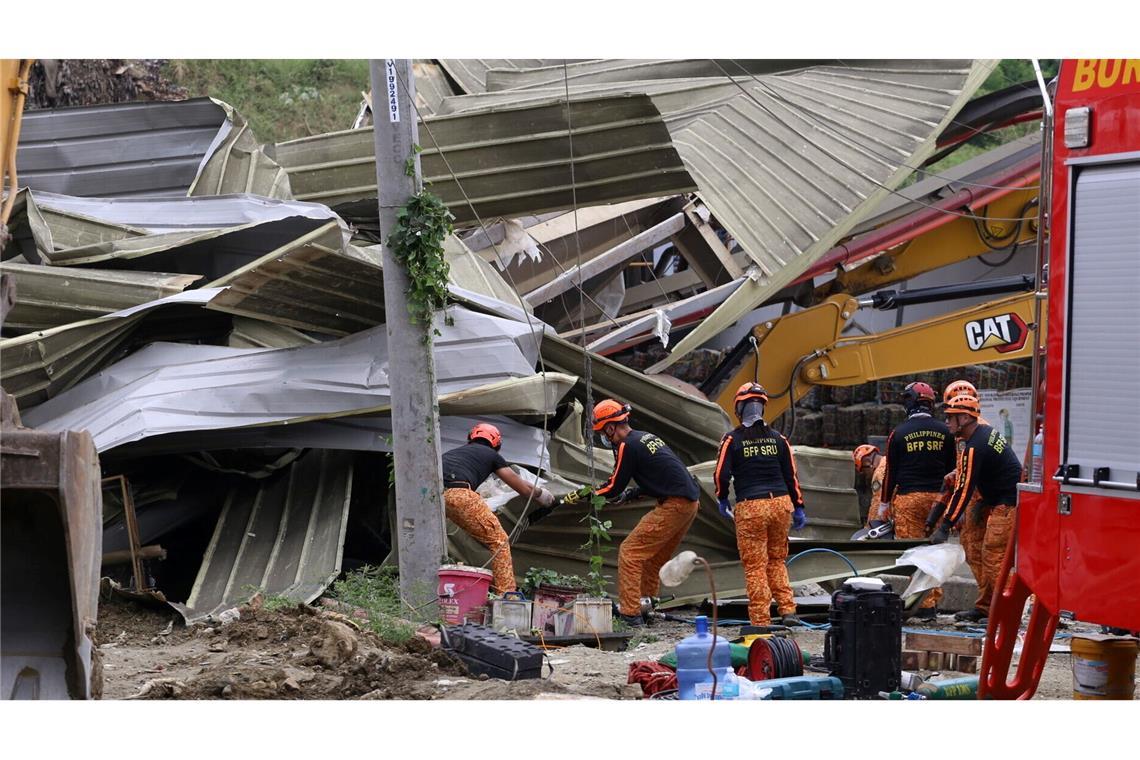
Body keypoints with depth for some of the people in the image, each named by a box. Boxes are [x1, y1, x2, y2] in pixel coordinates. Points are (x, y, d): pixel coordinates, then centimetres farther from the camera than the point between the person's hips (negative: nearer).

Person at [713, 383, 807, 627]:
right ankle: (788, 610, 8)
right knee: (777, 560, 18)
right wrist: (798, 508, 16)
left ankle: (761, 621, 1)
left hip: (750, 508, -4)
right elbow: (791, 475, 10)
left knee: (755, 566, 2)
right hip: (780, 503, 4)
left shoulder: (732, 439, -3)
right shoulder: (778, 438, 8)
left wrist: (722, 499, 12)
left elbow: (721, 473, -6)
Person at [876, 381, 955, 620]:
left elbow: (891, 472, 1)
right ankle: (934, 600, 9)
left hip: (908, 497, -3)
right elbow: (951, 469, 10)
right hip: (937, 497, 3)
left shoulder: (899, 433, -2)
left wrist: (883, 505, 10)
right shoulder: (943, 431, 5)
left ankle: (923, 604, -4)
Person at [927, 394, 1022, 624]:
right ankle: (984, 607, 16)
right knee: (988, 555, 12)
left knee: (994, 557, -11)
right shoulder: (987, 432, 12)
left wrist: (945, 527, -17)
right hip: (1001, 503, 11)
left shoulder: (974, 448, -19)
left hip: (1007, 507, -11)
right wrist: (984, 503, 17)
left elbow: (964, 490, -20)